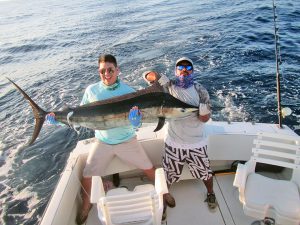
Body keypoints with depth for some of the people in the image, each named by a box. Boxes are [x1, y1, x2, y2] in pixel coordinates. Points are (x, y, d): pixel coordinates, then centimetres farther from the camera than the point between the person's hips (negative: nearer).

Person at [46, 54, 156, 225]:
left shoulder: (129, 92, -14)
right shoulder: (91, 90, -10)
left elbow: (136, 125, -15)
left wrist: (136, 119, -38)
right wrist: (58, 119, -12)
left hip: (127, 141, -1)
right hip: (102, 143, 1)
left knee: (149, 169, 6)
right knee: (87, 177, 6)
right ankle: (86, 205, 38)